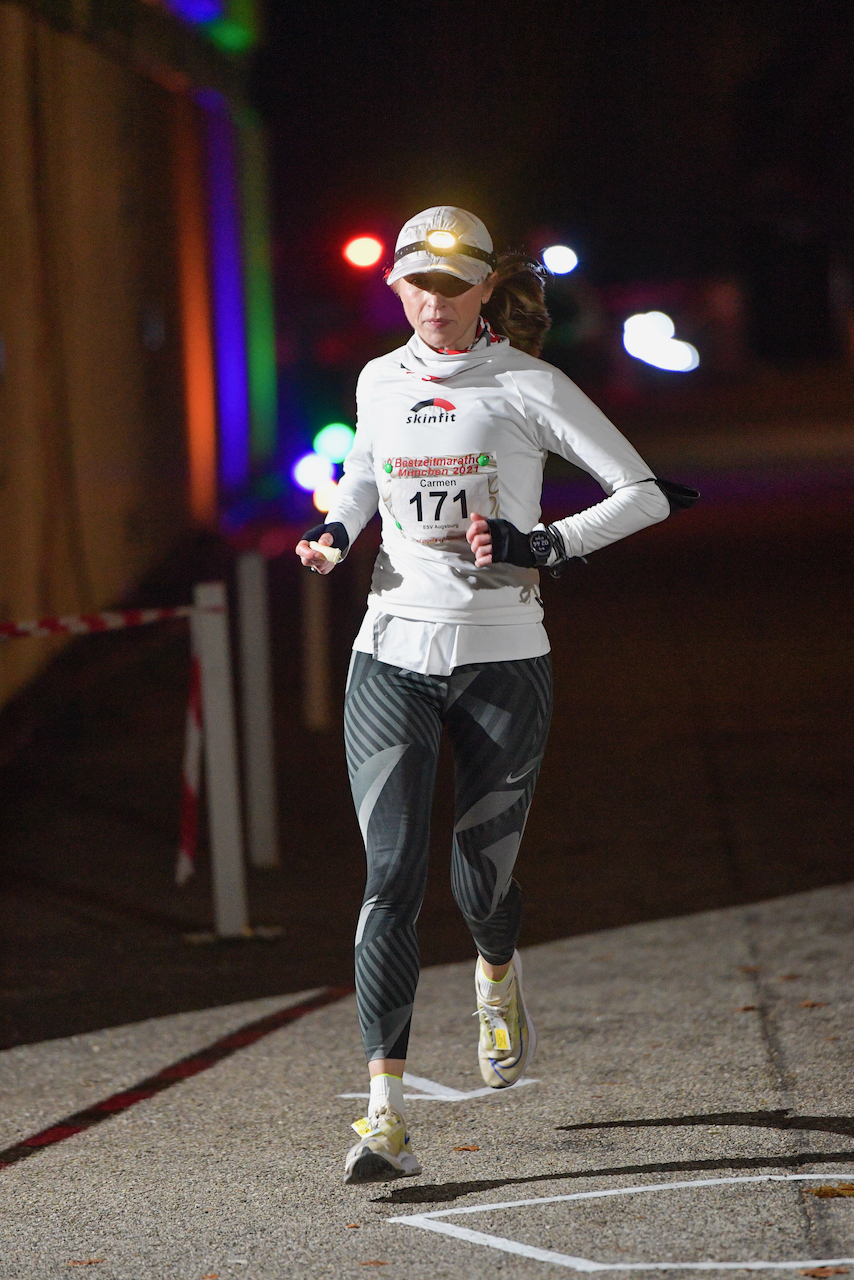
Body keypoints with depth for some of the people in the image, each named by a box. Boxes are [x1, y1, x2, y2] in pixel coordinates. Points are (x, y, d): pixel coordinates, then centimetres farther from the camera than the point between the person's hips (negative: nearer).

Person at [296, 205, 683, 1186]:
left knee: (482, 878, 6)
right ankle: (386, 1117, -15)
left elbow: (645, 494, -5)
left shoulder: (527, 386, -5)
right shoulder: (380, 381, 8)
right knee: (392, 877, -11)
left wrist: (543, 547, -17)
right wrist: (336, 531, 9)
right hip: (391, 656, 2)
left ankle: (497, 981, 46)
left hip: (500, 662, -2)